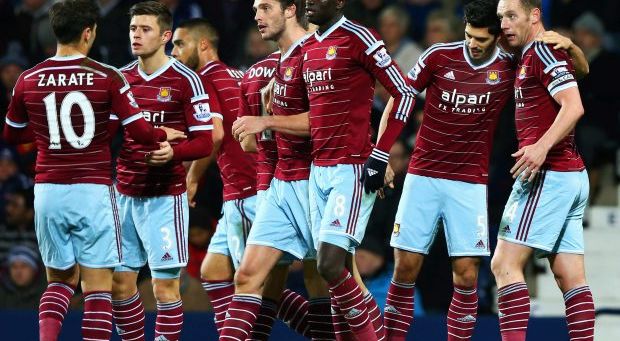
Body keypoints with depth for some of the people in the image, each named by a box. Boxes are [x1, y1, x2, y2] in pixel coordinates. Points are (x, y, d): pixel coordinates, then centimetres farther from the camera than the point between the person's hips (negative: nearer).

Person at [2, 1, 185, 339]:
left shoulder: (28, 80, 3)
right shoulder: (107, 77, -7)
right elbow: (140, 131, -8)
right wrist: (164, 135, 13)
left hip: (48, 192, 3)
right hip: (93, 192, -3)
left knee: (60, 280, 17)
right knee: (98, 287, 2)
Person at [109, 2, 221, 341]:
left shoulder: (185, 80, -7)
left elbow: (205, 141, -10)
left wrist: (173, 152, -27)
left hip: (164, 196, -5)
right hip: (123, 195, 5)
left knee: (165, 287, -5)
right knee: (120, 284, 5)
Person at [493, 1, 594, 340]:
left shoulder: (543, 51, -9)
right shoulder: (528, 57, 19)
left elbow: (573, 106, -20)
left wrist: (542, 146, -32)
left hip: (547, 176, -10)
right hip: (573, 176, 10)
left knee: (504, 264, -11)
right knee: (570, 277, 4)